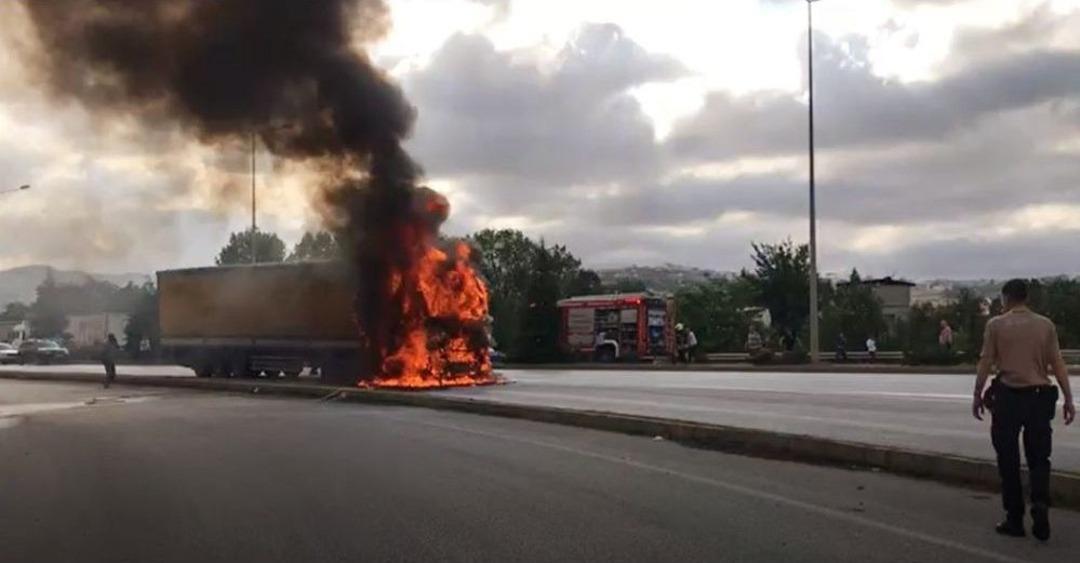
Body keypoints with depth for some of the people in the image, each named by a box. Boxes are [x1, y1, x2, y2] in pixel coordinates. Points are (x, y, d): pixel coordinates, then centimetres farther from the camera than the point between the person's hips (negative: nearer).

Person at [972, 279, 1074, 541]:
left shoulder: (996, 325, -2)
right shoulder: (1046, 325, 5)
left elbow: (985, 363, -4)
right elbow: (1057, 363, 2)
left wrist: (977, 395, 4)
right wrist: (1068, 399, 6)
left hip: (1008, 396, -2)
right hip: (1039, 396, 2)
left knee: (1009, 460, 7)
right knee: (1039, 458, 12)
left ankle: (1014, 519, 10)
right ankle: (1040, 504, -10)